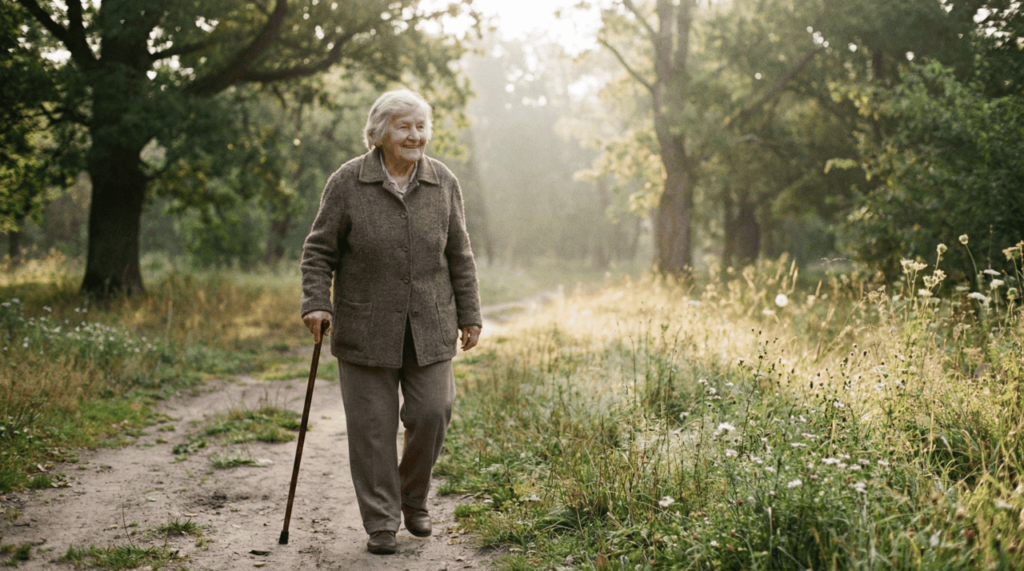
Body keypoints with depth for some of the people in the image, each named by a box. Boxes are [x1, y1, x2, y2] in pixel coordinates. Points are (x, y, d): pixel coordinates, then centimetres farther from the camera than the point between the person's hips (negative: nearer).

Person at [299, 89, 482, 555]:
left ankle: (413, 497, 24)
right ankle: (380, 523, 13)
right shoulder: (347, 183, -5)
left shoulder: (443, 183, 2)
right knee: (372, 425, 2)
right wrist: (316, 303, -12)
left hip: (429, 326, 2)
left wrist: (469, 315, 7)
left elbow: (459, 255, 7)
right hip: (367, 328, -2)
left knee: (431, 412, -2)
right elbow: (319, 251, -1)